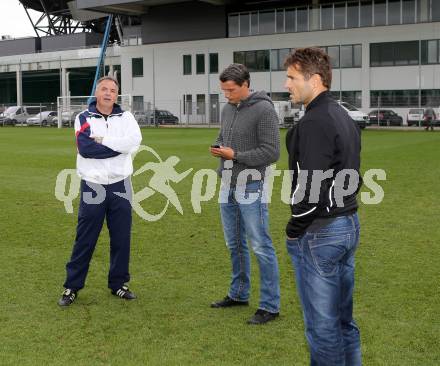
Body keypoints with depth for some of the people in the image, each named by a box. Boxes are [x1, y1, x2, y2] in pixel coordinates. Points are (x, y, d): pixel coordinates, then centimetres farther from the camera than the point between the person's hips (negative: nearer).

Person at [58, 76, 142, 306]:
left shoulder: (125, 117, 7)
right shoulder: (84, 118, 1)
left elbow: (135, 140, -14)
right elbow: (85, 148, -17)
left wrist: (102, 140, -14)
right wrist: (119, 146, -13)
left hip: (120, 186, 2)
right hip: (92, 186, -2)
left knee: (121, 239, 8)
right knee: (84, 240, 2)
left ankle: (118, 283, 22)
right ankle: (72, 286, 13)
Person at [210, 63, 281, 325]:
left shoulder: (264, 110, -14)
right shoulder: (228, 109, 10)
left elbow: (271, 153, -16)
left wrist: (236, 155, -18)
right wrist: (217, 148, -1)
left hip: (251, 188, -8)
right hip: (228, 187, 8)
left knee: (261, 247, -3)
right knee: (235, 244, 17)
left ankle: (270, 306, 4)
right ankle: (239, 294, 32)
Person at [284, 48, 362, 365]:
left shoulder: (315, 122, -18)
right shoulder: (345, 118, 13)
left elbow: (312, 186, -22)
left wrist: (294, 229, -10)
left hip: (320, 234, -10)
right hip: (349, 225, 10)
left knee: (323, 326, 2)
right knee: (344, 319, 18)